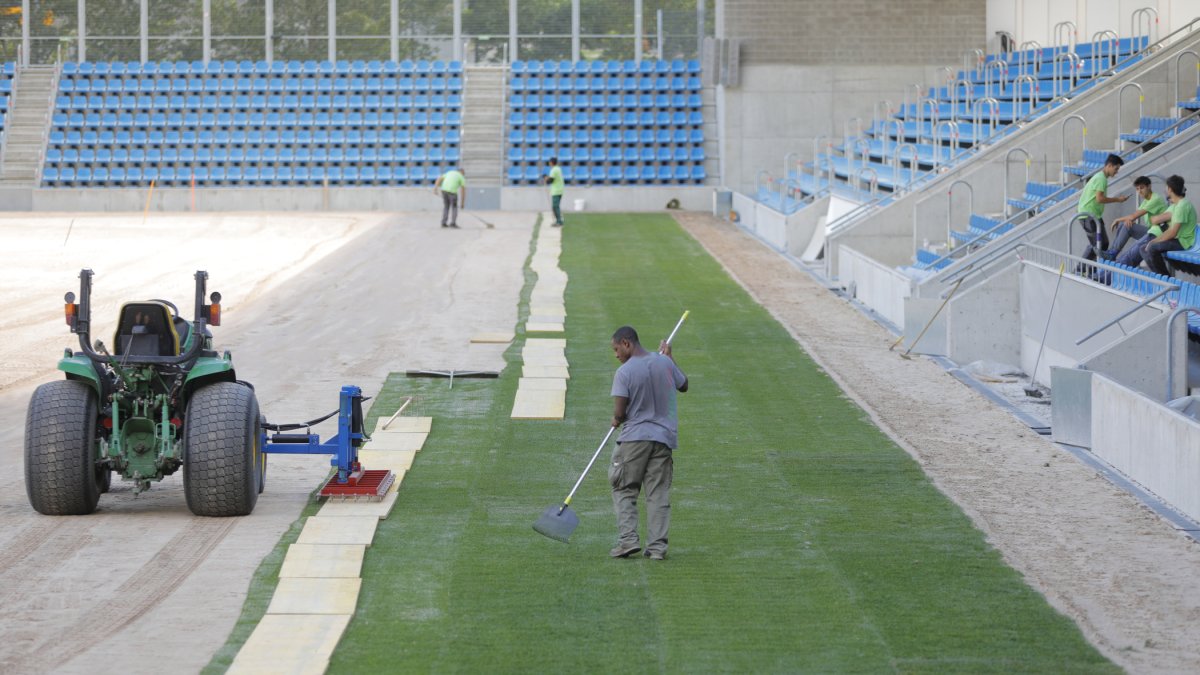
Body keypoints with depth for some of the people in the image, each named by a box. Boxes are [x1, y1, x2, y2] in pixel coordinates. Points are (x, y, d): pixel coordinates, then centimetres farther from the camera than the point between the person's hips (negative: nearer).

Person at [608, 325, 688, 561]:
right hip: (663, 437, 4)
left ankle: (628, 540, -3)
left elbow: (619, 413, -15)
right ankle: (657, 546, 2)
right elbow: (684, 385, 21)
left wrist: (617, 420, 8)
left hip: (634, 438, -4)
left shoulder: (624, 372, -13)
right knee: (659, 494, 6)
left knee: (623, 490, 8)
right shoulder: (664, 362, 2)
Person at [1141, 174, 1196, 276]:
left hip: (1183, 242, -10)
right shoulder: (1174, 205, 14)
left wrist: (1154, 241, -14)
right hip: (1176, 240, 10)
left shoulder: (1182, 205, -18)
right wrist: (1169, 216, -10)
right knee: (1144, 249, 7)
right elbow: (1154, 220, 8)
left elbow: (1172, 233, -22)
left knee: (1152, 248, -28)